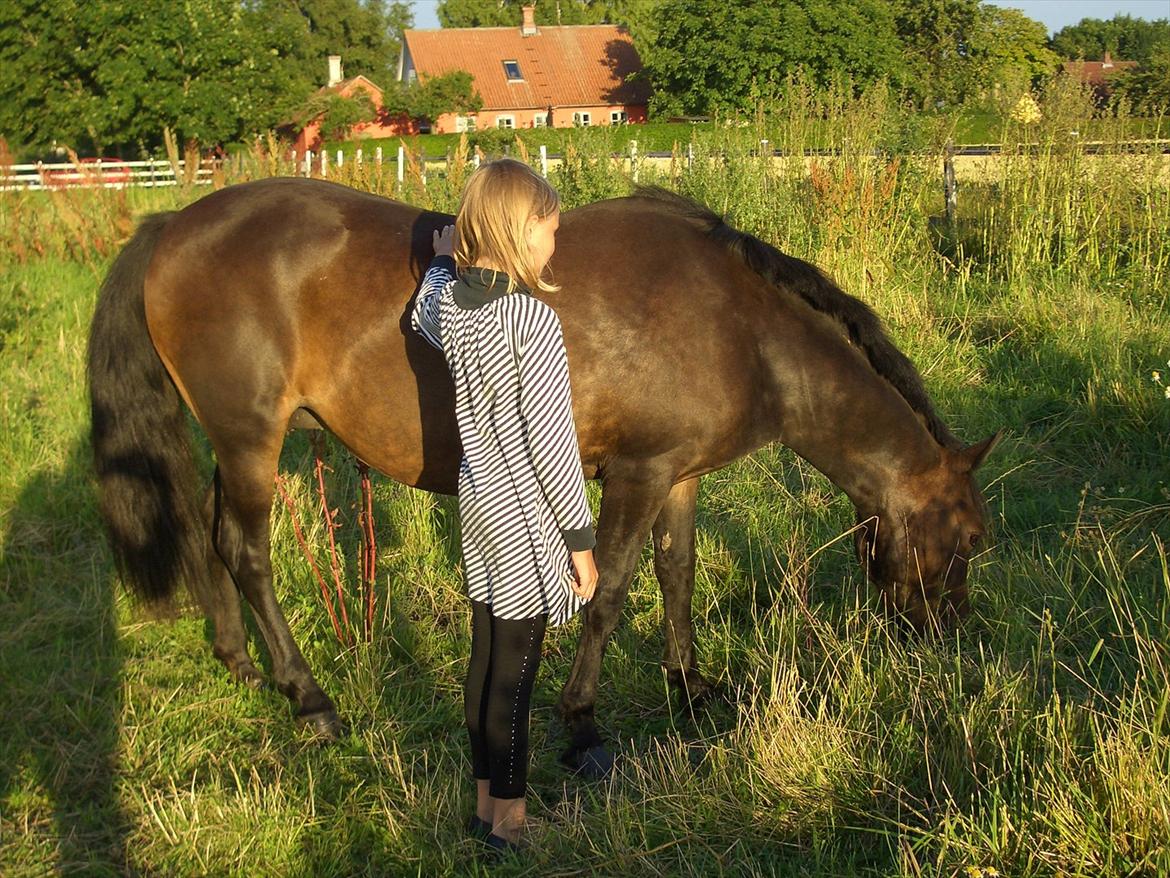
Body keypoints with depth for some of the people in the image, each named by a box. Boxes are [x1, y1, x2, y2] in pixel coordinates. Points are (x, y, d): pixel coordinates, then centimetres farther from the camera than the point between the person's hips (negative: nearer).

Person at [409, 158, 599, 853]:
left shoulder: (448, 298, -1)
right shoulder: (534, 320, -23)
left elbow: (423, 322, 27)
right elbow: (551, 444, -20)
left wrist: (443, 261, 36)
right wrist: (581, 540, -12)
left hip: (478, 500, 8)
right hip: (527, 515, -8)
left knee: (488, 659, 18)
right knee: (515, 673, 4)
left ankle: (488, 802, 32)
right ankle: (508, 821, 17)